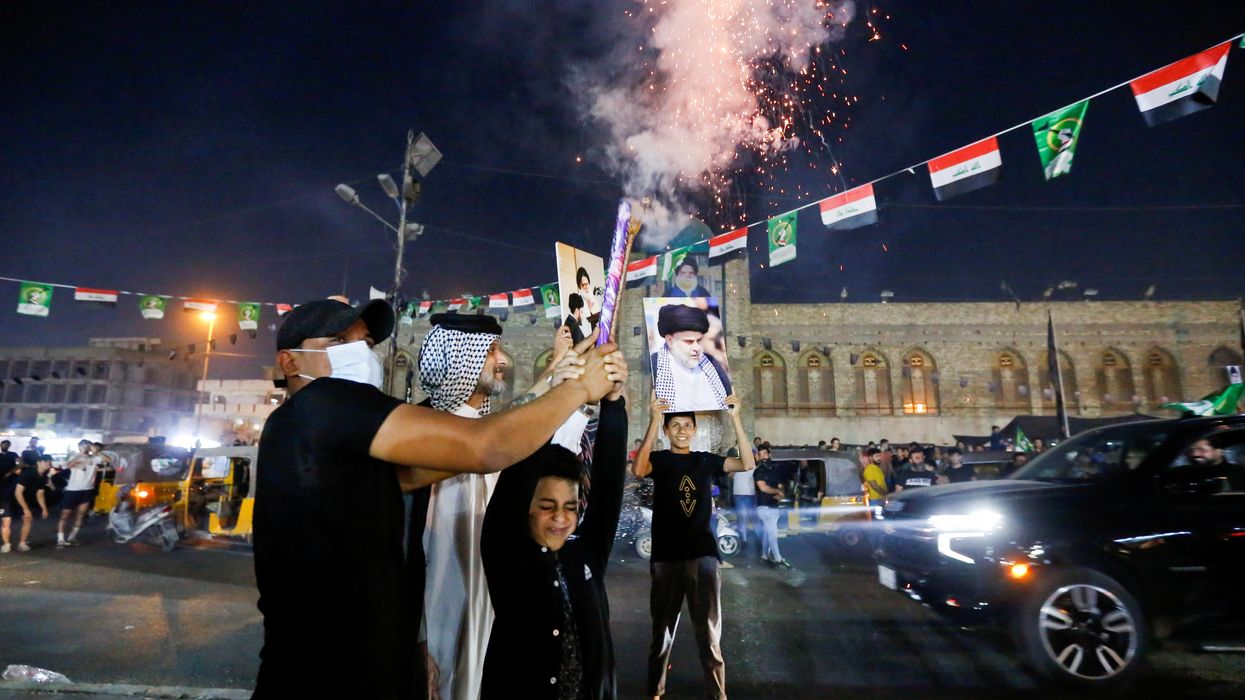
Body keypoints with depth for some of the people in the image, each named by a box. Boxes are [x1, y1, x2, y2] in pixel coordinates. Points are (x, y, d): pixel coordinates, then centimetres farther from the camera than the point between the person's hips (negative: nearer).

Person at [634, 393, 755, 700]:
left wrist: (735, 418, -18)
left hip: (704, 554, 1)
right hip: (666, 556, -1)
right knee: (662, 631, 9)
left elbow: (748, 464, -7)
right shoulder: (659, 459, 1)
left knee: (709, 632, 5)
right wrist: (653, 421, -31)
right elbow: (639, 469, -23)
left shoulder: (706, 460, 7)